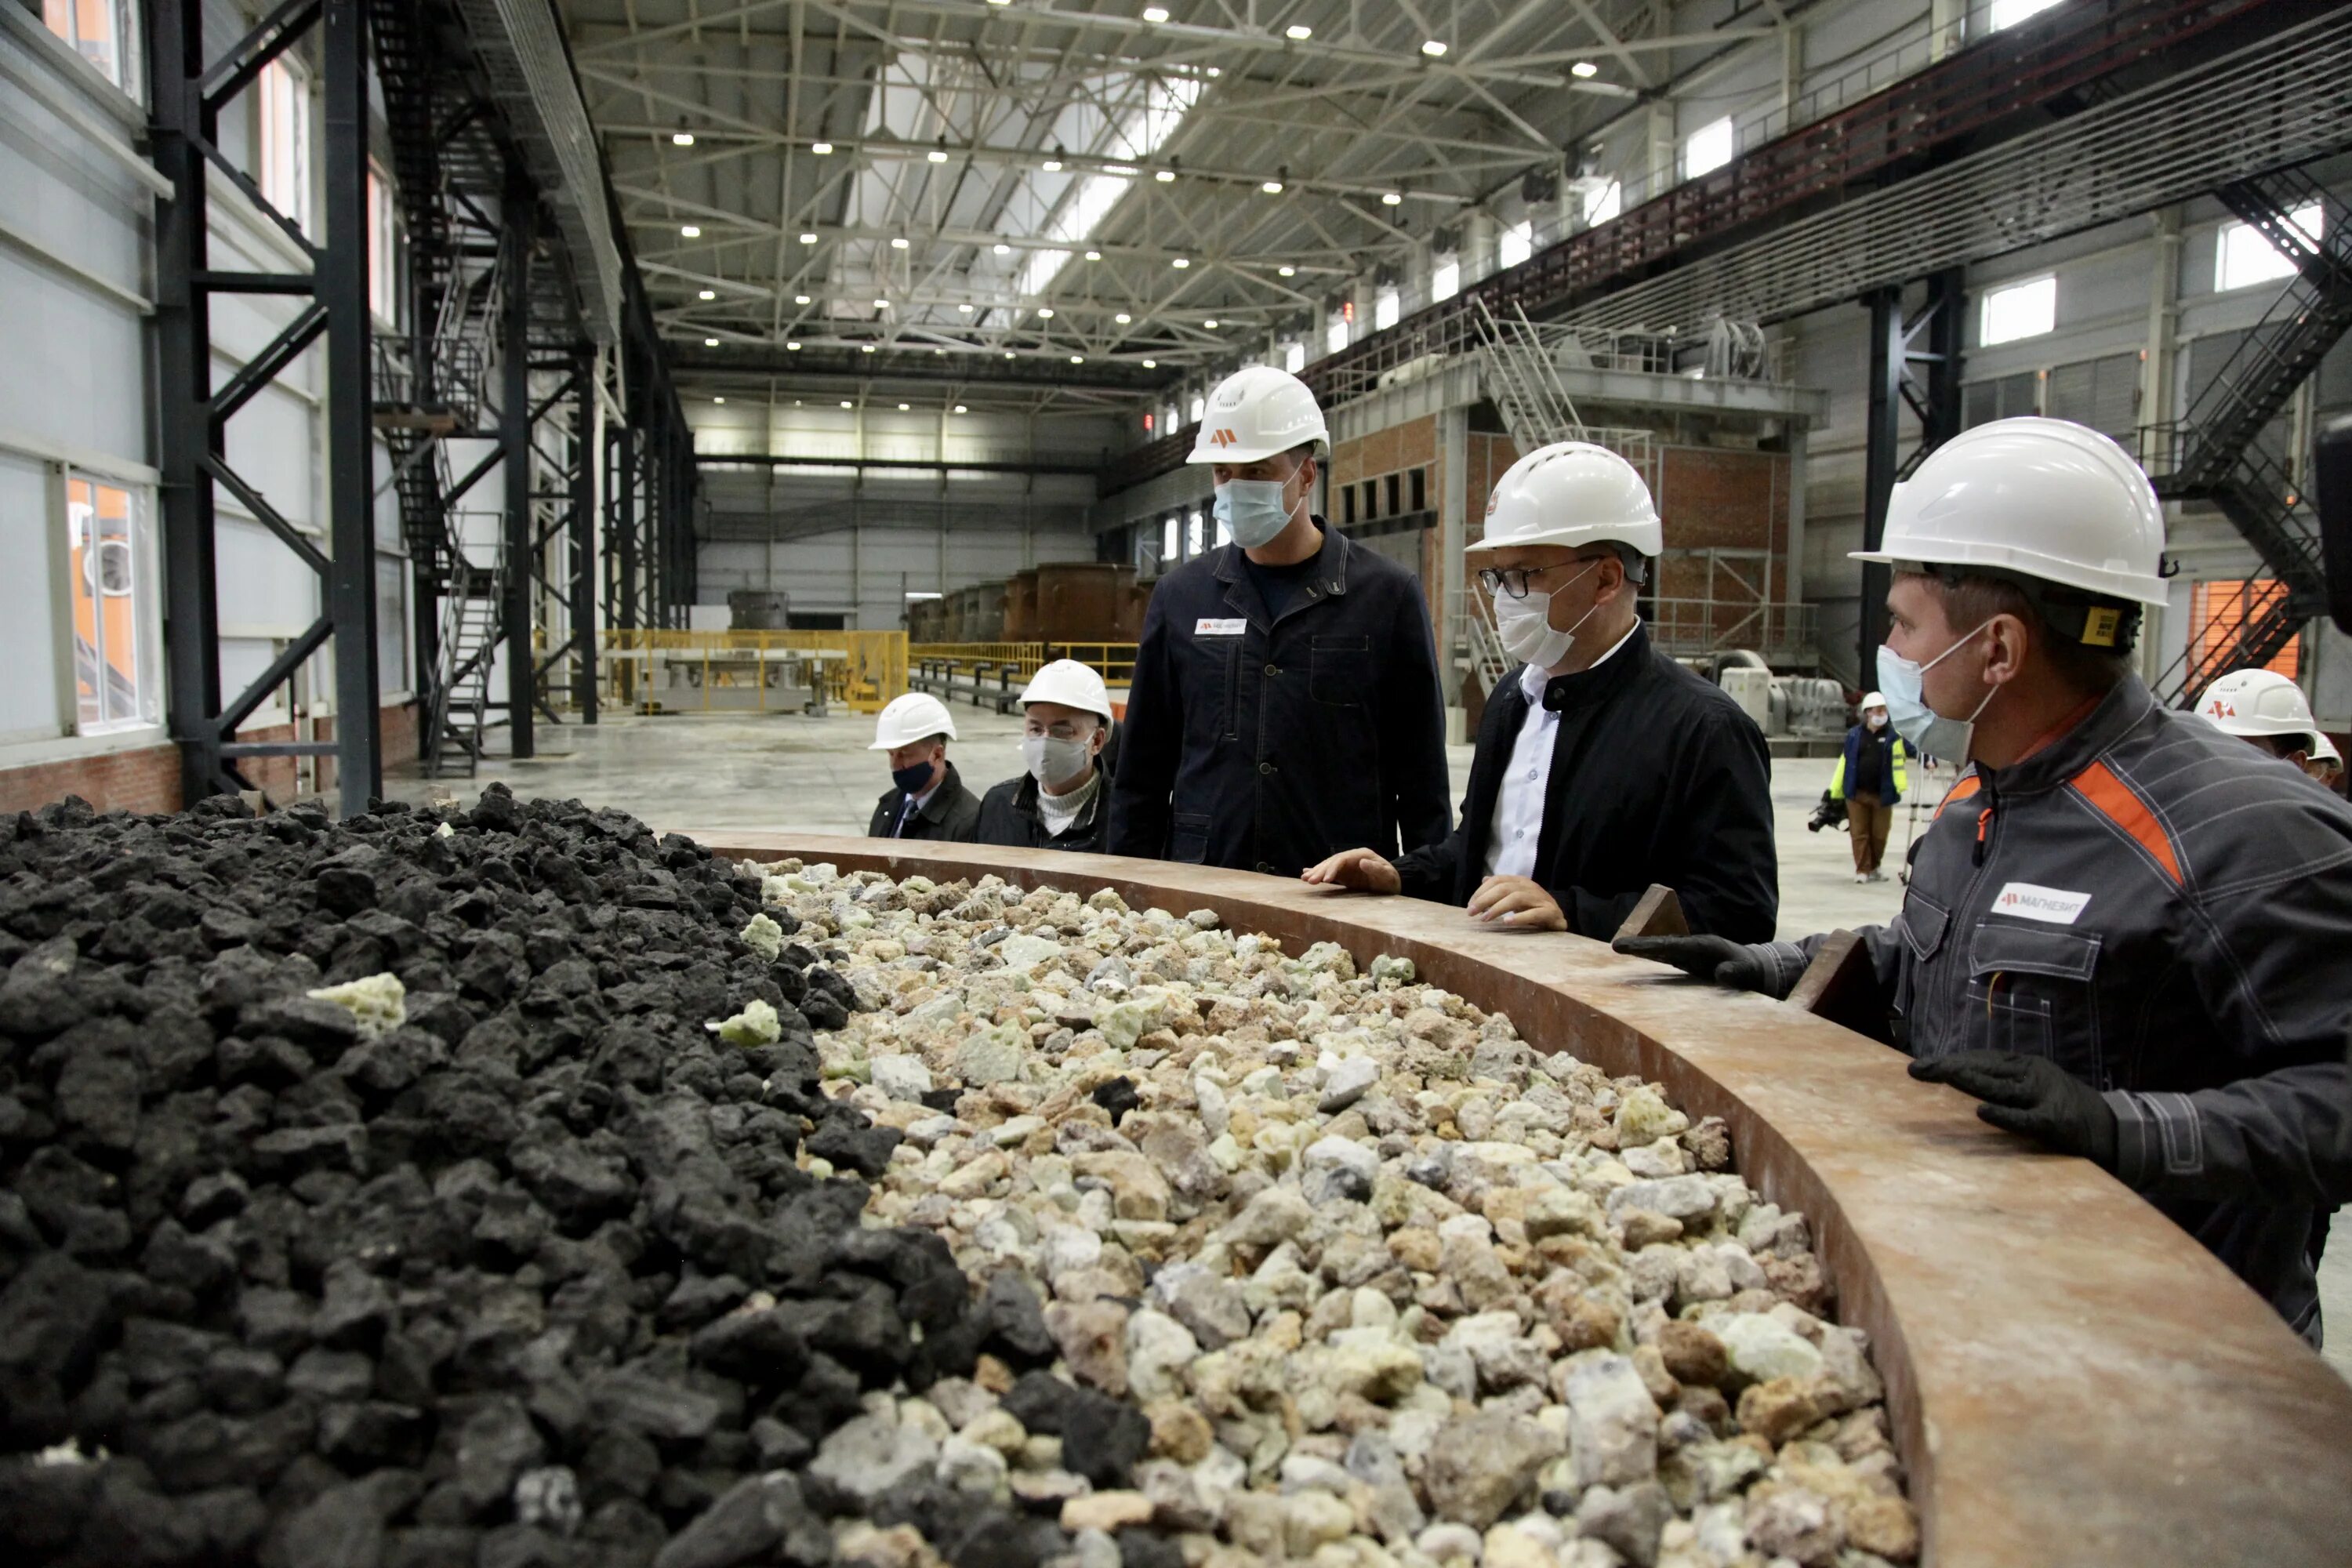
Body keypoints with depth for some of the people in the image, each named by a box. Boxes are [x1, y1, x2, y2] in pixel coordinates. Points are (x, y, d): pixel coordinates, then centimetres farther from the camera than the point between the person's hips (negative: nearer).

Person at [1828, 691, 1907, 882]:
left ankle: (1874, 868, 27)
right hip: (1857, 794, 0)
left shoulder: (1893, 735, 2)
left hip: (1883, 795, 0)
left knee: (1879, 834, 9)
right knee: (1860, 833, 2)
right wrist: (1835, 791, 8)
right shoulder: (1854, 735, 5)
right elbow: (1844, 763, 7)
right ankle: (1862, 870, 10)